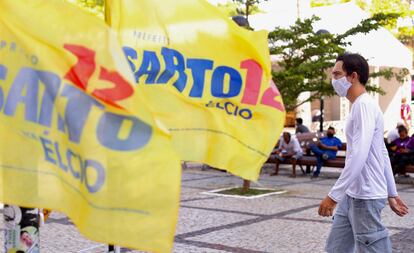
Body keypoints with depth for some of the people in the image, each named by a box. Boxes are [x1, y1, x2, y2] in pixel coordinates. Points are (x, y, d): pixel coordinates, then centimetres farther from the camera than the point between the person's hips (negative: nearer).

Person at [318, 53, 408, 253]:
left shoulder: (364, 105, -16)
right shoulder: (360, 106, 16)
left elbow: (359, 156, -25)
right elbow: (384, 155, 19)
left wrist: (333, 195, -24)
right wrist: (392, 194, 22)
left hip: (365, 197, -10)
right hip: (352, 196, 10)